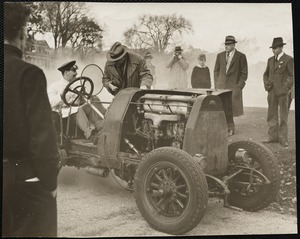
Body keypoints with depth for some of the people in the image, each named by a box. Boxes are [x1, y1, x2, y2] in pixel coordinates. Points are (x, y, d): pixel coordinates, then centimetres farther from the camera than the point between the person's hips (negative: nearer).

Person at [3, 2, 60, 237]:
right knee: (35, 230, 9)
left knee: (8, 229, 19)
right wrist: (50, 179, -8)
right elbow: (41, 133, -19)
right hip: (24, 176, -5)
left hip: (9, 174, 6)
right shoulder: (27, 73, -16)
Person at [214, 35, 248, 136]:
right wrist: (216, 84, 6)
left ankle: (230, 128, 9)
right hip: (221, 86, 3)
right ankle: (230, 127, 11)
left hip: (234, 86, -3)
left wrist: (239, 87, -8)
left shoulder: (241, 56, 0)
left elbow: (244, 73, 0)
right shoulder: (220, 55, 11)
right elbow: (216, 71, 16)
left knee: (231, 108, -5)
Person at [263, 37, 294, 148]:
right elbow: (266, 74, 20)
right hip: (272, 91, 5)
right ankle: (273, 137, 14)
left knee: (283, 116, 0)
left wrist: (285, 89, -15)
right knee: (272, 115, 7)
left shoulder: (289, 59, -5)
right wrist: (266, 84, 2)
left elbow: (292, 76, -8)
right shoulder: (270, 60, 12)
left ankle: (283, 139, 6)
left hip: (283, 92, -5)